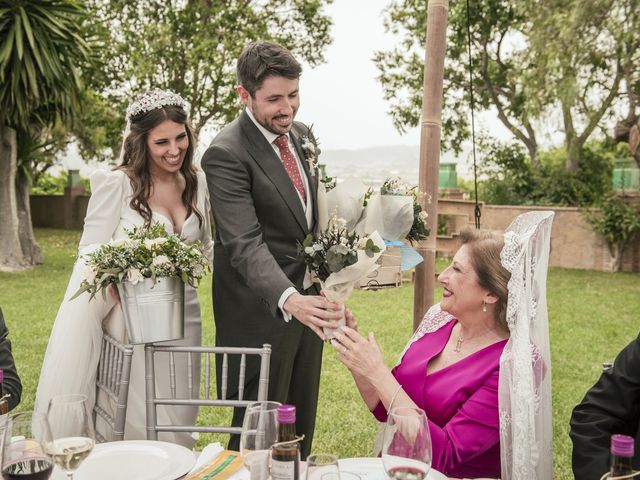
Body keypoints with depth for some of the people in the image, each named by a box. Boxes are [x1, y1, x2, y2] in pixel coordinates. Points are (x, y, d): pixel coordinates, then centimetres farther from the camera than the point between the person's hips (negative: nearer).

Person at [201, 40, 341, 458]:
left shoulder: (302, 135, 6)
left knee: (302, 420, 20)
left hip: (308, 301, 8)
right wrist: (289, 299, -43)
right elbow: (245, 243, -28)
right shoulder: (227, 154, -18)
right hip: (264, 311, -7)